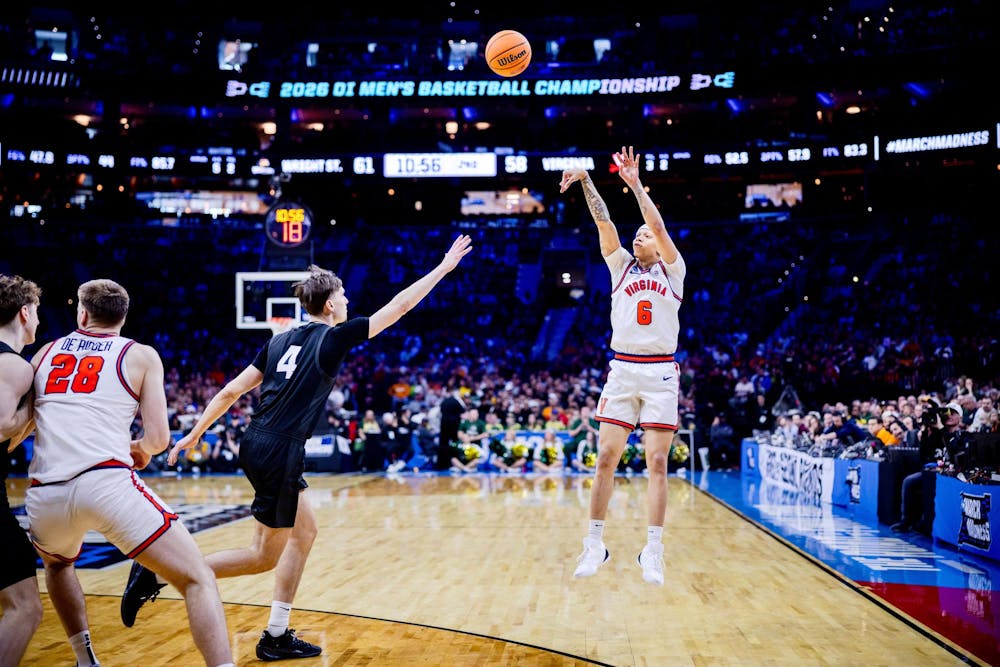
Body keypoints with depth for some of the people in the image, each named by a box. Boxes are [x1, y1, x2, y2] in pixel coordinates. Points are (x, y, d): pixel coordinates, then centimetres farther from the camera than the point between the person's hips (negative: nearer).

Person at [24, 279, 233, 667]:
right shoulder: (141, 356, 12)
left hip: (45, 496, 4)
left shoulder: (46, 352, 21)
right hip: (107, 484, -4)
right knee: (198, 580, 1)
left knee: (56, 563, 38)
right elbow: (158, 438, 6)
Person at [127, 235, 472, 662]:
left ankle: (277, 636, 20)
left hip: (256, 446, 8)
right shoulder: (334, 338, -4)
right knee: (264, 556, 3)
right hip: (279, 453, -8)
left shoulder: (280, 341, 13)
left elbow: (230, 392, 11)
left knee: (305, 531, 18)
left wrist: (194, 435, 19)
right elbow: (399, 307, -1)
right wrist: (444, 267, 6)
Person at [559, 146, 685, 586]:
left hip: (660, 372, -2)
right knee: (606, 458, -1)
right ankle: (594, 543, 8)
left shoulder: (672, 270, 8)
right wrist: (585, 180, -6)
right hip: (622, 369, 2)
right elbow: (604, 222, 3)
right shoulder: (621, 266, 14)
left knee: (657, 462, -3)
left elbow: (658, 225, -7)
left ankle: (653, 550, 0)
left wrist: (635, 183, -9)